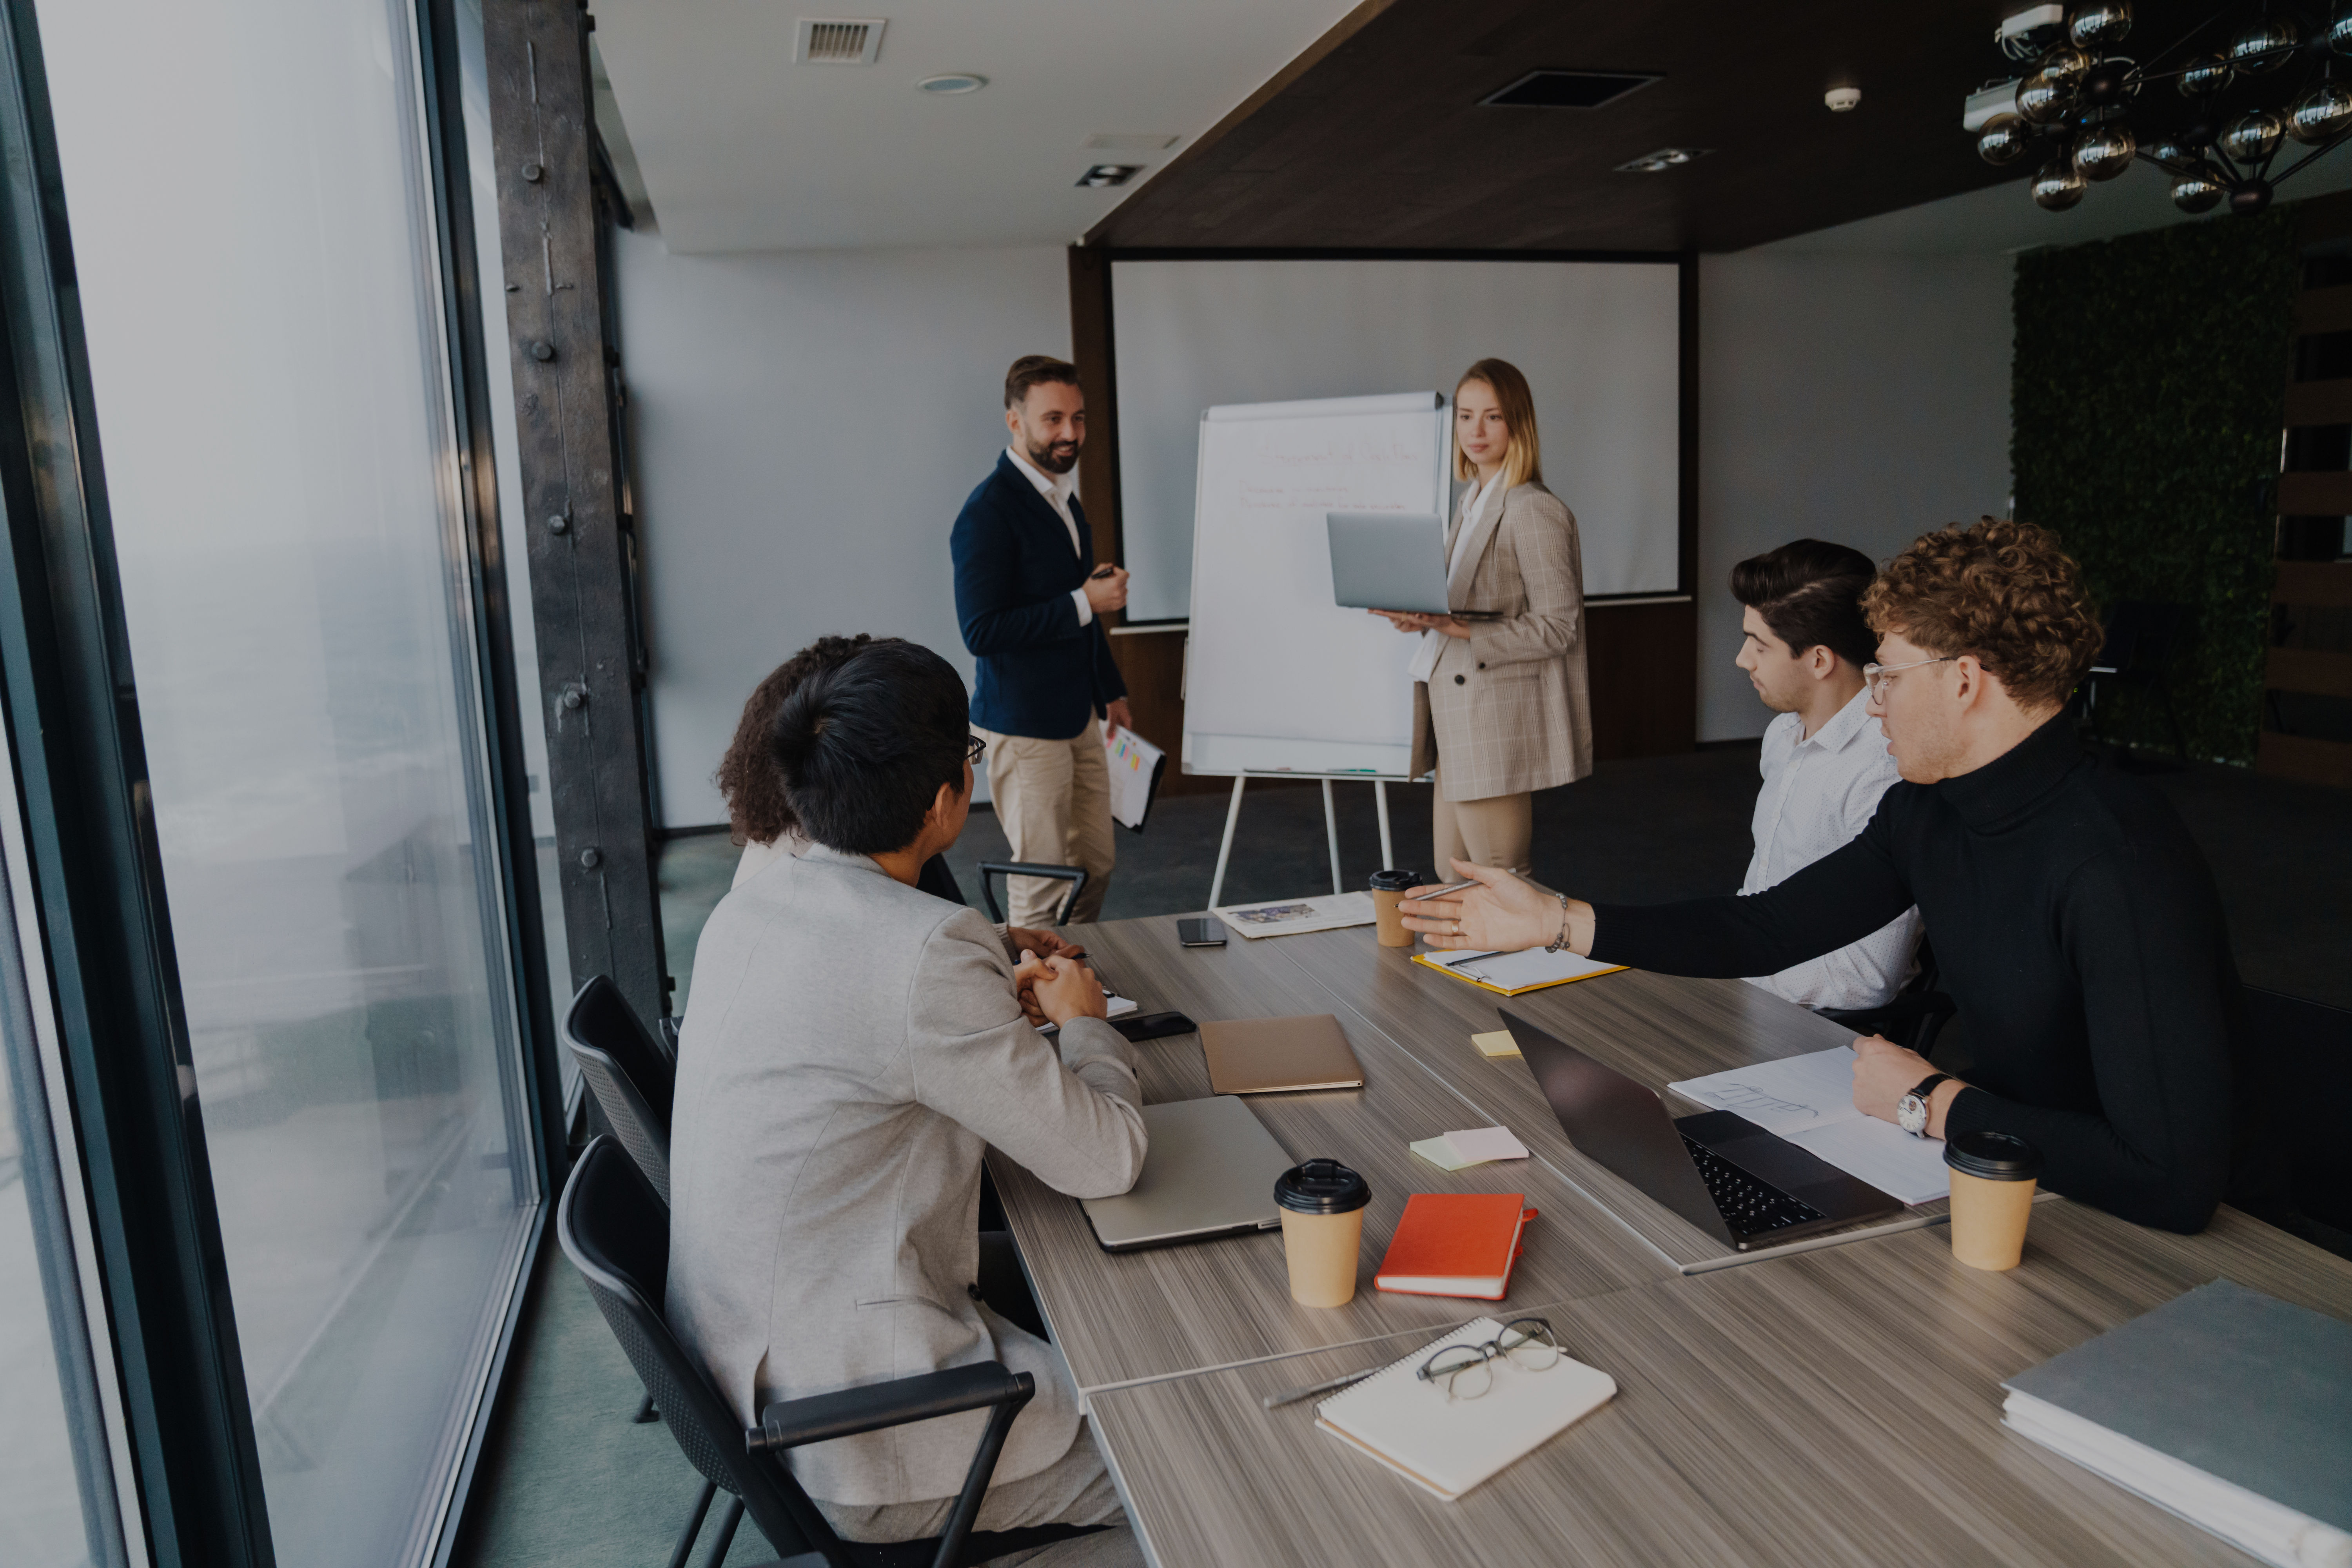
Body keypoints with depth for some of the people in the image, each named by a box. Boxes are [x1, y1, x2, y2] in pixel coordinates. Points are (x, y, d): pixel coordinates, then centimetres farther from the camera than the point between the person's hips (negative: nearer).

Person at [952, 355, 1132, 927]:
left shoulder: (1064, 499, 12)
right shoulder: (989, 511, -17)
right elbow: (981, 631, -23)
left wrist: (1110, 691, 24)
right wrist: (1084, 603, -20)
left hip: (1078, 717, 9)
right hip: (1023, 726, -9)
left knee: (1097, 862, 15)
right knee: (1044, 886, -1)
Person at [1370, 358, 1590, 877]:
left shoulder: (1533, 512, -12)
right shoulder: (1472, 504, 15)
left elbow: (1556, 627, -16)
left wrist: (1457, 627, -23)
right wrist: (1424, 616, 0)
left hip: (1498, 723, -9)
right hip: (1456, 720, 9)